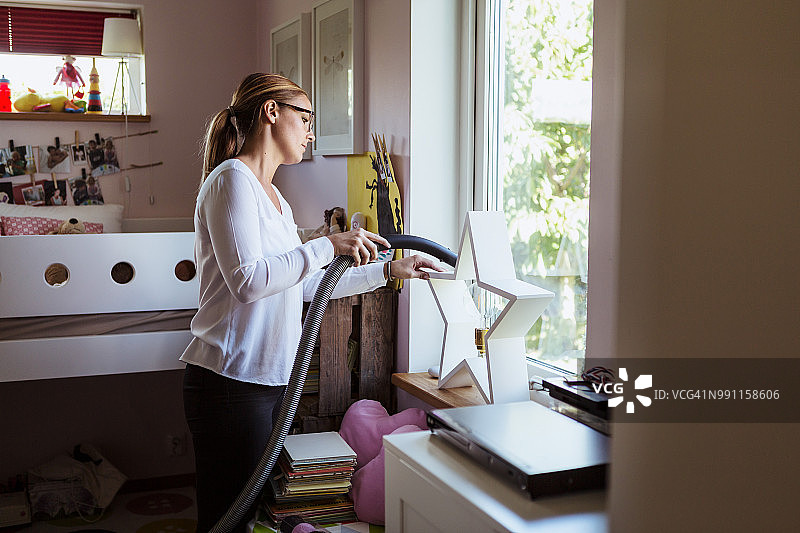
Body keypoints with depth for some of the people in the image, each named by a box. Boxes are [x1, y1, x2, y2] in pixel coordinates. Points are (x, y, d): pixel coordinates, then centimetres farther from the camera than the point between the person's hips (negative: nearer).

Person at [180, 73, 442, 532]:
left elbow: (305, 285, 21)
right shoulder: (232, 180, -11)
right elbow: (248, 280, -22)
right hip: (232, 382, -9)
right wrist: (329, 246, -19)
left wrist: (388, 271, 21)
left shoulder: (274, 196, 19)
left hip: (272, 380, 9)